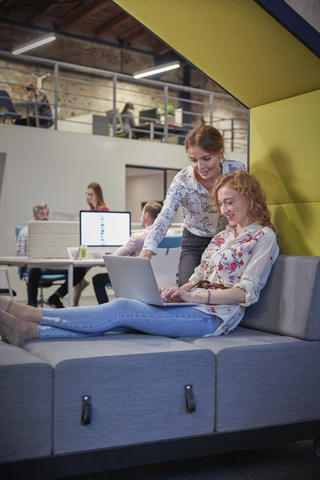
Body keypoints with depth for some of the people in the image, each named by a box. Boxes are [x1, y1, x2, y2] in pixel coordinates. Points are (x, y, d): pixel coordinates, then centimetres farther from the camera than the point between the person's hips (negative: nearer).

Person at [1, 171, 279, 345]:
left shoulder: (264, 237, -1)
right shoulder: (222, 236, 23)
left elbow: (246, 292, -12)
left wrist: (193, 296, -21)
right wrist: (175, 292, 0)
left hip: (215, 316, -7)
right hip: (194, 306, 7)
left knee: (122, 308, -22)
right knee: (121, 315, -16)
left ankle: (27, 314, -25)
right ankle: (28, 330, -27)